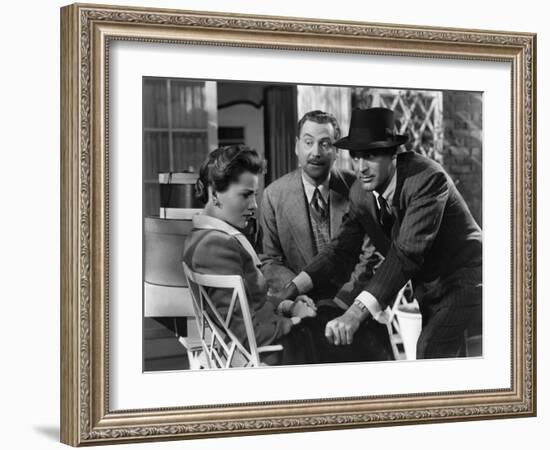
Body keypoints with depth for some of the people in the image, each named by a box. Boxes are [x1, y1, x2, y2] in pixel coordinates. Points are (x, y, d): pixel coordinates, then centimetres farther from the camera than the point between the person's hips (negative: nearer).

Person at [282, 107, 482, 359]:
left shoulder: (427, 178, -29)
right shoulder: (360, 192, -5)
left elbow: (406, 254, -37)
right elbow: (342, 245, 2)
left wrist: (356, 313, -43)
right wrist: (293, 289, -11)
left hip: (464, 282, -8)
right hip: (430, 292, 8)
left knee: (429, 351, -23)